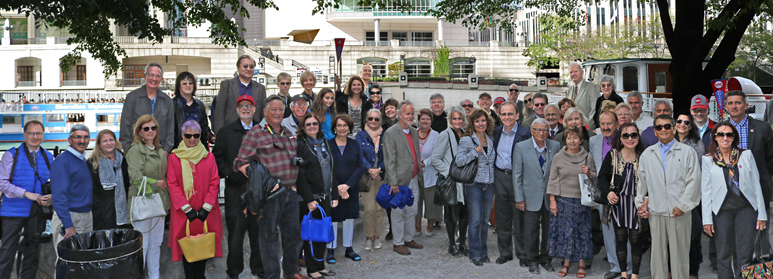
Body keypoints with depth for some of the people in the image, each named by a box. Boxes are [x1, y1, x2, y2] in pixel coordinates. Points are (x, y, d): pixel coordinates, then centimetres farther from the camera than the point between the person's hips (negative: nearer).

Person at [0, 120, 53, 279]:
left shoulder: (49, 158, 9)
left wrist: (52, 197, -7)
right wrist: (27, 194, -19)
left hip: (38, 212, 4)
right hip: (14, 211, -4)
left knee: (32, 255, 13)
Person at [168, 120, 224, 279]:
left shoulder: (209, 157, 6)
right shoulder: (174, 157, 1)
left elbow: (214, 183, 2)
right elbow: (172, 185, -3)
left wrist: (206, 207, -8)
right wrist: (186, 208, -10)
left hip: (205, 213, 1)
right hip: (183, 213, -1)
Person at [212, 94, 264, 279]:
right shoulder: (226, 131, 9)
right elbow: (218, 156, 5)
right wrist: (229, 172, -8)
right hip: (235, 188, -1)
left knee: (258, 229, 5)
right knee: (235, 230, 0)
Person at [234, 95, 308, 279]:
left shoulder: (289, 134, 16)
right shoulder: (255, 134, -4)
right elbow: (241, 162, -9)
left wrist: (294, 184, 15)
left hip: (290, 193, 6)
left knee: (293, 234, 14)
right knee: (269, 235, 3)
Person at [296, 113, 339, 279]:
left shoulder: (324, 143, 13)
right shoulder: (300, 145, -8)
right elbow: (300, 175, -13)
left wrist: (335, 195, 11)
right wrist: (309, 199, -18)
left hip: (325, 197, 6)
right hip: (310, 198, -6)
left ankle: (320, 265, 23)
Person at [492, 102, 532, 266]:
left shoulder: (525, 133, -8)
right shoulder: (496, 132, 7)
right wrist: (493, 175, 10)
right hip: (500, 177, 4)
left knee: (519, 219, 3)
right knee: (502, 217, 11)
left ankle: (522, 254, 16)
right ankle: (505, 253, 23)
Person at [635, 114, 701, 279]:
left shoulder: (687, 152, 5)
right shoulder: (647, 154, 14)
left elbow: (693, 181, -1)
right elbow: (641, 181, 17)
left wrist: (682, 205, -8)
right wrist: (641, 203, 7)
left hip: (680, 212, -2)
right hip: (655, 211, 2)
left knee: (679, 253, 2)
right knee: (657, 253, 6)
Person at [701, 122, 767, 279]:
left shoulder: (746, 155, 7)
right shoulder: (707, 159, 4)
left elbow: (756, 185, 7)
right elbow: (705, 190, 3)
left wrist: (761, 213, 3)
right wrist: (707, 219, -2)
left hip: (746, 207, 1)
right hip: (722, 209, 0)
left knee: (745, 254, -1)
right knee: (723, 255, 4)